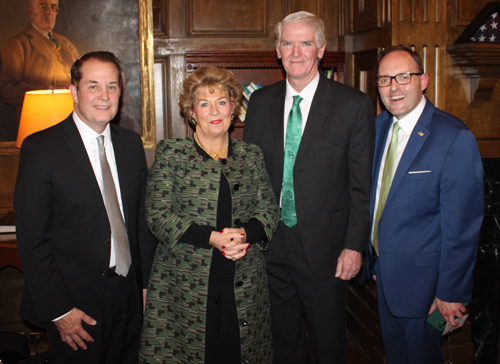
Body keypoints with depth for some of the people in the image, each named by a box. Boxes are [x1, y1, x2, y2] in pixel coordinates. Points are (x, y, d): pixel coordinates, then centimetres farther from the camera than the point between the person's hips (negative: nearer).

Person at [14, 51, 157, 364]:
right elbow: (32, 240, -13)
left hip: (129, 298, 5)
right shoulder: (41, 148, -11)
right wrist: (58, 311, -14)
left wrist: (146, 283, 7)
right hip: (76, 304, -5)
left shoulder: (132, 144, 5)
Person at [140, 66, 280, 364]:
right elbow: (158, 214, -5)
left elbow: (269, 208, 8)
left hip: (244, 283, 3)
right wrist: (211, 237, -16)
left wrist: (245, 233, -13)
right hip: (186, 283, -2)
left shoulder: (251, 155, 10)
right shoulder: (170, 153, 1)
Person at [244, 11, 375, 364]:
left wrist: (354, 245, -9)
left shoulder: (354, 104, -7)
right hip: (270, 245, 3)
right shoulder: (260, 102, 4)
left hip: (324, 248, -3)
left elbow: (362, 184, -6)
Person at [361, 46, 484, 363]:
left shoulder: (455, 139, -20)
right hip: (384, 271, 6)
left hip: (423, 279, -6)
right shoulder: (379, 127, 2)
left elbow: (462, 226, -19)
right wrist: (372, 259, 10)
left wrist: (451, 292, -16)